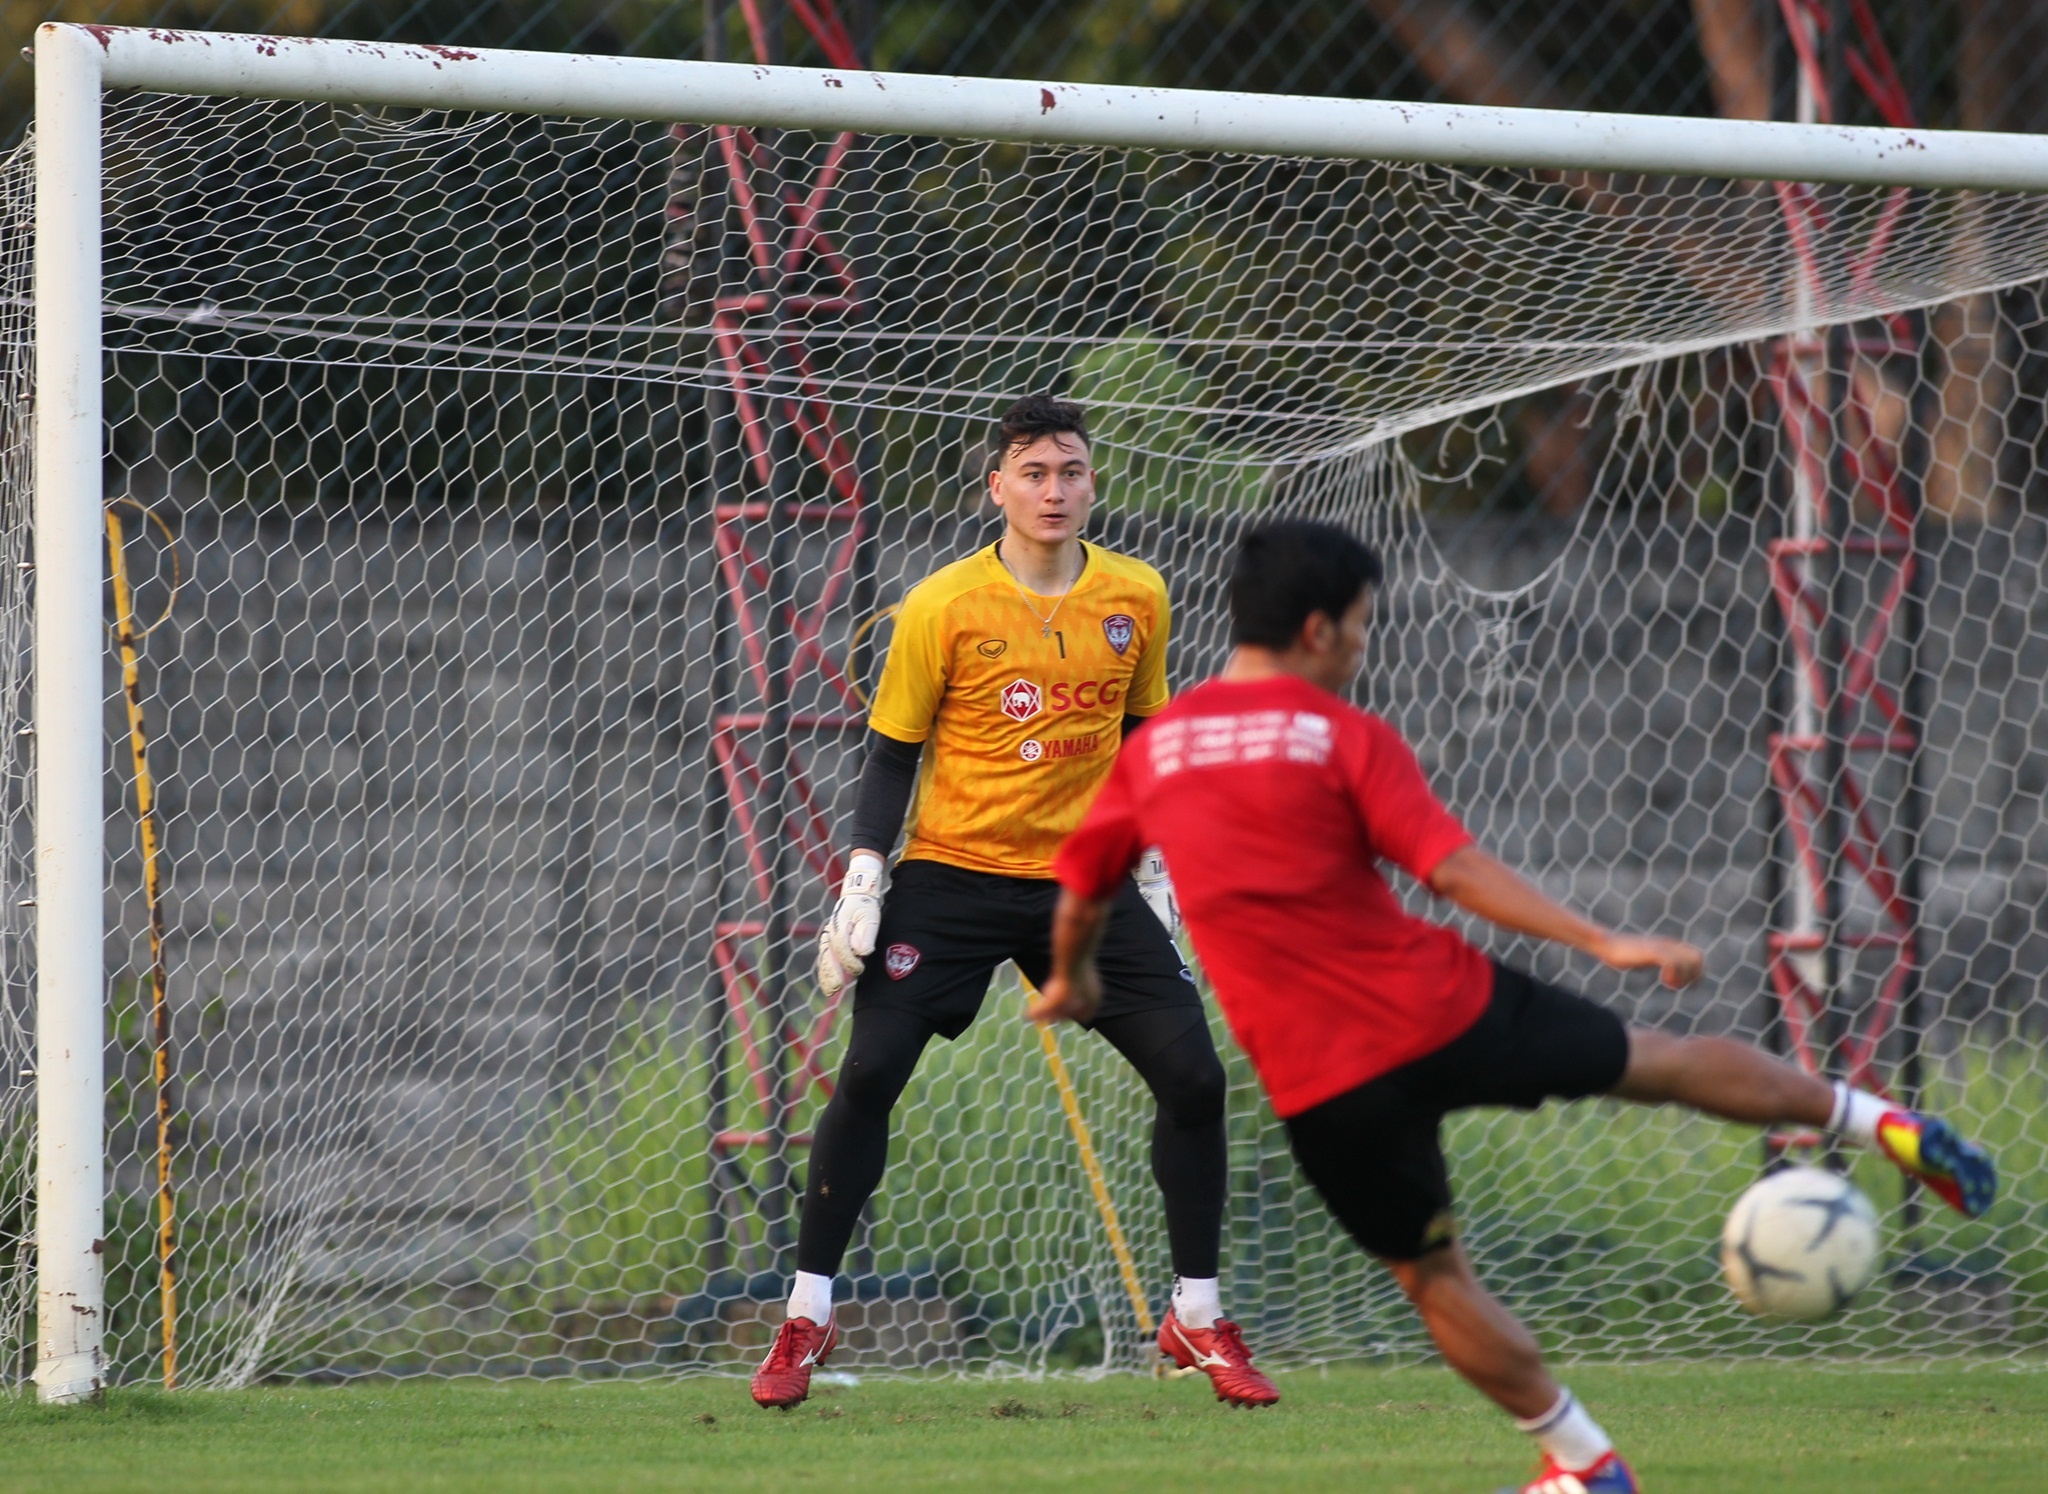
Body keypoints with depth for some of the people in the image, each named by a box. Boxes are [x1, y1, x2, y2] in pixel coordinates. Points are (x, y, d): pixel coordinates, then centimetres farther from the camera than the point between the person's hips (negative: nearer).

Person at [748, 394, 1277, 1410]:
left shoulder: (1137, 599, 2)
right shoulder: (942, 607, -7)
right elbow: (892, 753, -2)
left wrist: (1152, 867, 14)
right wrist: (862, 886, -10)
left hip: (1086, 883, 3)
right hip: (952, 872, -3)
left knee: (1193, 1076, -6)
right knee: (867, 1076, -14)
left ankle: (1198, 1321, 9)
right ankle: (806, 1319, -1)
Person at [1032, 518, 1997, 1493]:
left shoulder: (1148, 752, 5)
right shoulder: (1345, 736, -5)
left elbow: (1080, 893, 16)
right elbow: (1451, 870, -13)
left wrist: (1071, 980, 37)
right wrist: (1603, 944, -11)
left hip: (1314, 1077, 2)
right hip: (1437, 1007, -2)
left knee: (1429, 1272, 18)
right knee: (1659, 1062, 16)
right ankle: (1887, 1127, 23)